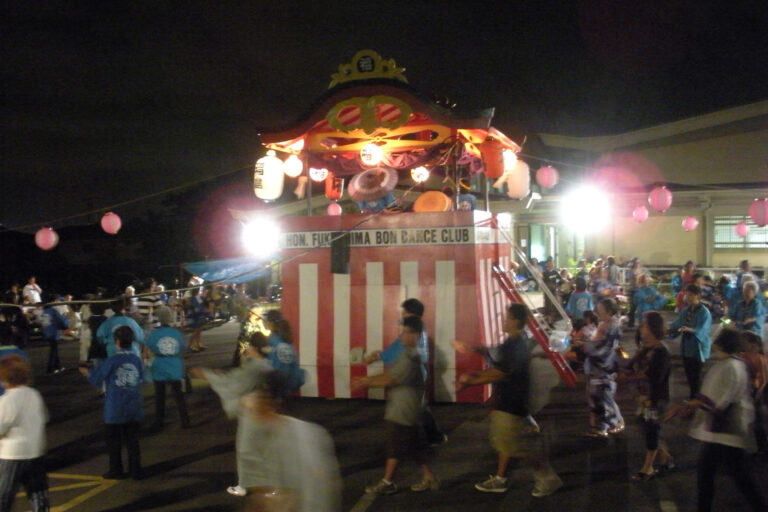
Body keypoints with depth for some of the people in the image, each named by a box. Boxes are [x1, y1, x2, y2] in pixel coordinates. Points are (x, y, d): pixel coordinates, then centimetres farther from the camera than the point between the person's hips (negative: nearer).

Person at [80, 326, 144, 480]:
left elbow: (96, 378, -6)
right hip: (133, 409, 3)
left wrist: (87, 372, 15)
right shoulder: (136, 360, -4)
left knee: (114, 440, 12)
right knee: (132, 440, 11)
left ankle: (116, 471, 19)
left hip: (114, 410, -3)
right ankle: (135, 471, 14)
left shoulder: (112, 360, -15)